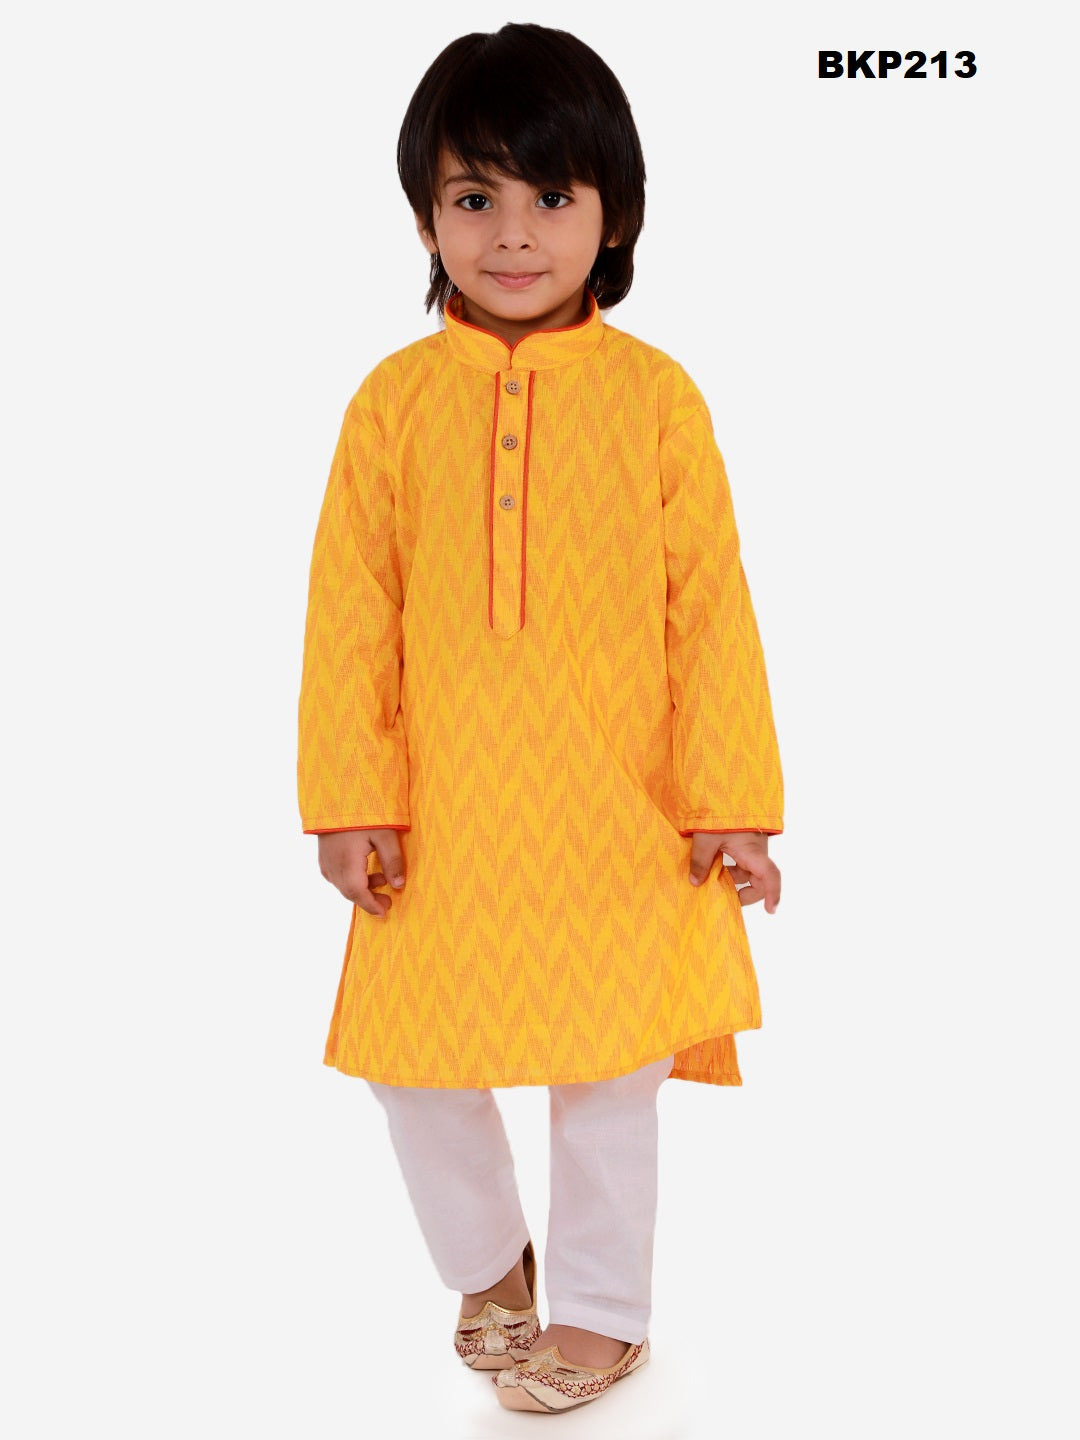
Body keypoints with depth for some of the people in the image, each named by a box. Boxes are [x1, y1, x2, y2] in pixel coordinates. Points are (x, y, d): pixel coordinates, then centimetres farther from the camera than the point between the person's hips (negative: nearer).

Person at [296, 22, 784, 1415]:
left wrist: (731, 801, -5)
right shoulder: (394, 399, 0)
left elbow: (711, 609, -2)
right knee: (413, 1062, 10)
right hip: (444, 819, 2)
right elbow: (351, 614, 1)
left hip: (617, 817, -2)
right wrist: (350, 799, -3)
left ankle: (604, 1310, 32)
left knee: (610, 1067, 8)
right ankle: (486, 1263, 39)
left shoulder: (653, 394, -3)